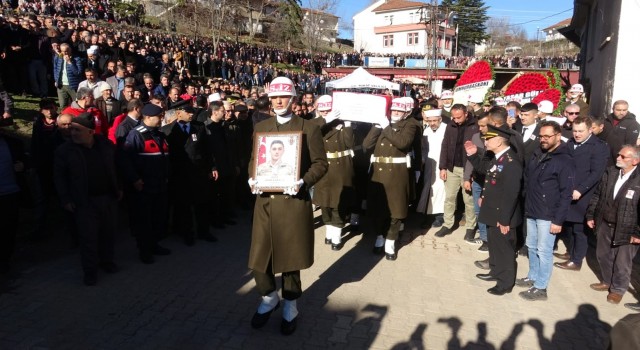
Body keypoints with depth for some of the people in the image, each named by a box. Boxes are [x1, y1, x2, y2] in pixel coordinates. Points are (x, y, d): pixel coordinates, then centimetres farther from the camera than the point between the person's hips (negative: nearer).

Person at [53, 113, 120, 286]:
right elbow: (59, 176, -2)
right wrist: (65, 199, -6)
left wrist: (119, 188, 10)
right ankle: (90, 270, 18)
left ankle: (107, 260, 36)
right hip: (85, 201, -3)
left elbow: (116, 166, 11)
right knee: (88, 237, 2)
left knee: (108, 233, 15)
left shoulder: (106, 145, -2)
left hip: (109, 197, 3)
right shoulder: (65, 151, -8)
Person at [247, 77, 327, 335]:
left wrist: (303, 182, -19)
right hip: (265, 201, 3)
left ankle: (290, 307, 31)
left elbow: (320, 163, -2)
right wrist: (252, 179, -5)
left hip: (293, 202, -3)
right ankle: (269, 297, 34)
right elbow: (254, 159, 15)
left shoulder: (309, 128, 0)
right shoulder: (260, 127, 12)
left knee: (289, 255, 9)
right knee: (259, 257, 5)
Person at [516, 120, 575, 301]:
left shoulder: (565, 161, -12)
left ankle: (540, 288, 11)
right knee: (531, 247, 17)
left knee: (544, 251, 1)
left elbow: (566, 194, -14)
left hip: (548, 215, -7)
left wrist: (558, 220, -16)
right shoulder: (537, 154, 9)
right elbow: (527, 180, 14)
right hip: (531, 212, 7)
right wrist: (526, 205, 7)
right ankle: (532, 277, 32)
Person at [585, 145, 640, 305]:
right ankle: (607, 282, 42)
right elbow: (597, 195, 8)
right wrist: (590, 215, 8)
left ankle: (618, 289, 31)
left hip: (627, 230, -5)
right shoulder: (609, 173, -1)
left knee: (622, 262, 10)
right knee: (603, 255, 20)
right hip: (605, 225, 6)